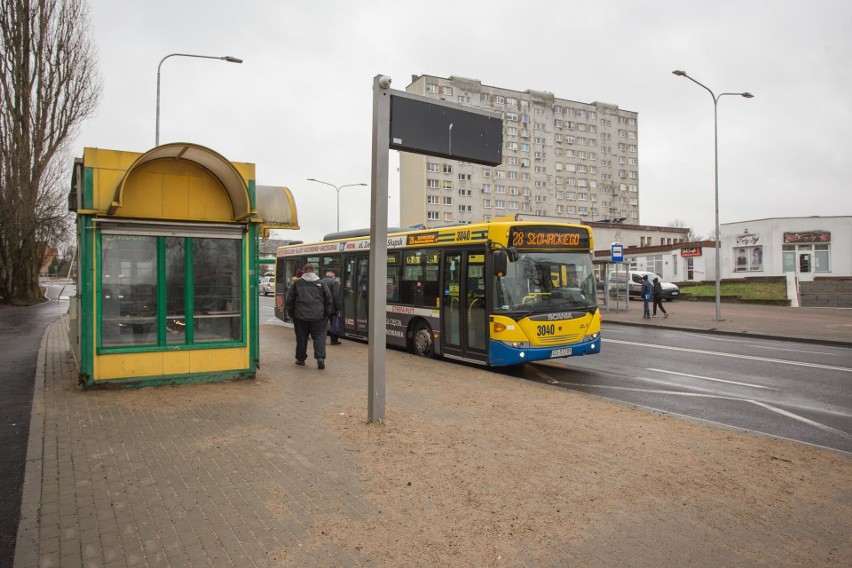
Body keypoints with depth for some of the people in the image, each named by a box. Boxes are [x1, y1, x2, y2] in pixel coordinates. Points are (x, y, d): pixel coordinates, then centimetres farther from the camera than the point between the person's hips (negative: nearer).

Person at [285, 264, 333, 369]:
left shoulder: (297, 283, 3)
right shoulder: (321, 283, 4)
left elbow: (289, 300, 7)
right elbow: (329, 300, 5)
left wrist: (291, 313, 17)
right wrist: (327, 314, 13)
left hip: (301, 316, 1)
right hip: (318, 316, 0)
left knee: (301, 338, 11)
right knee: (319, 337, 1)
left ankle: (300, 359, 20)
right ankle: (320, 357, -13)